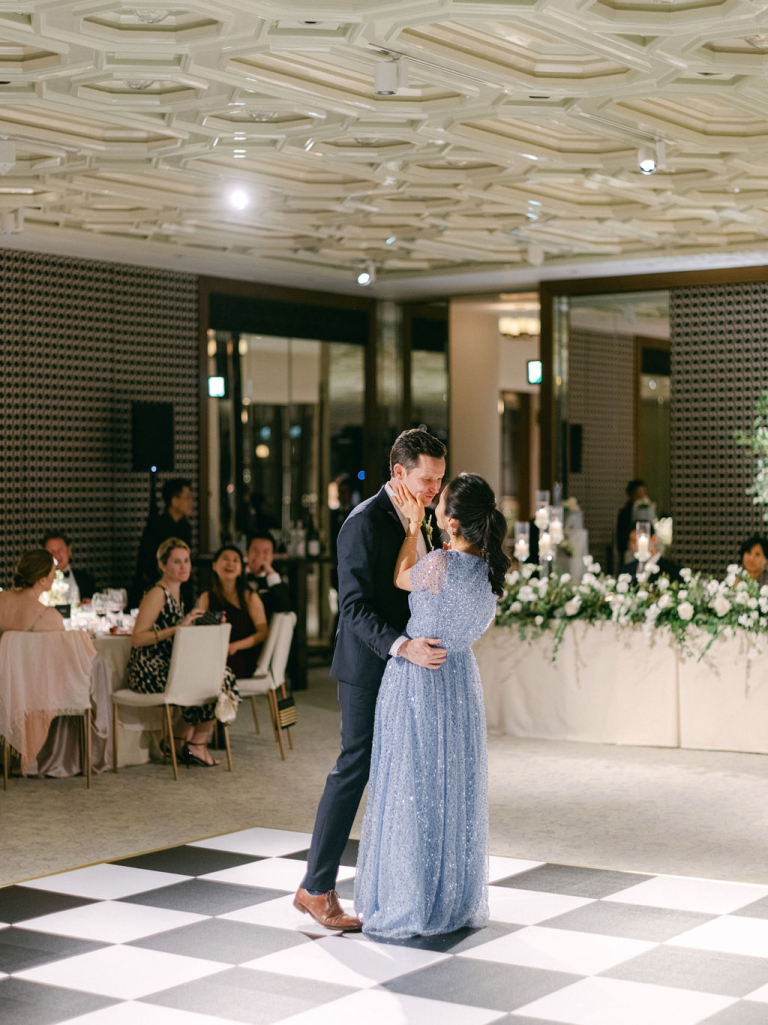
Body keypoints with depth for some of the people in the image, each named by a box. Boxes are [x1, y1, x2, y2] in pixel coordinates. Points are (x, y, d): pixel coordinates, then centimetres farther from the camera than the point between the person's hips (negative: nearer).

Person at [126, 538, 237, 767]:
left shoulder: (177, 594, 15)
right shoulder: (157, 594, -14)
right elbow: (137, 638, -22)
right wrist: (179, 627, -25)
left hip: (169, 667, 9)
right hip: (150, 673, -9)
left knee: (224, 676, -3)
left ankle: (183, 740, 3)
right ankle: (195, 745, 2)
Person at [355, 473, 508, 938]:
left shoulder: (442, 566, -26)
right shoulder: (491, 568, -3)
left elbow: (401, 579, -4)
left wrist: (414, 523, 3)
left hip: (419, 680, -7)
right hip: (461, 680, 7)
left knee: (413, 794, 4)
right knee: (457, 793, 16)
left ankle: (411, 912, 13)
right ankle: (459, 904, 26)